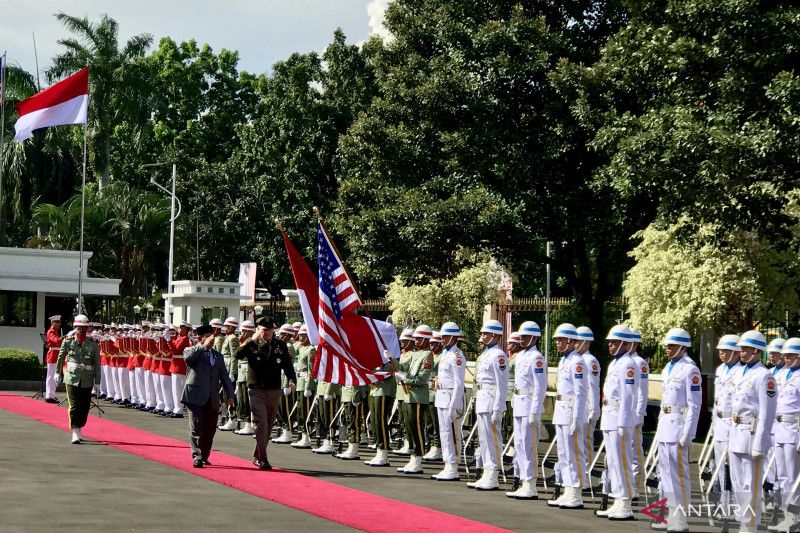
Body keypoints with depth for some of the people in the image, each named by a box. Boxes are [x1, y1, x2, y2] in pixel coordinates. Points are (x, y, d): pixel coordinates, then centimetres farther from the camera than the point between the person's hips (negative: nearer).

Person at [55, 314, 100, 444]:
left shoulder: (93, 344, -1)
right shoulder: (68, 341, 0)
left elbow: (97, 364, 1)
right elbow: (60, 358, 14)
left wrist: (97, 382, -1)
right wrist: (58, 373, 20)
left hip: (87, 380, 1)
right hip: (71, 377, -1)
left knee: (84, 407, 8)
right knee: (74, 406, -8)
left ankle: (79, 429, 26)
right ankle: (75, 433, -8)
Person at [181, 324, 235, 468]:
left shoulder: (218, 355, 19)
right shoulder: (191, 351, 3)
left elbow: (225, 377, 18)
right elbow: (188, 357, -23)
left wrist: (229, 394, 7)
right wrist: (203, 346, -25)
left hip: (212, 399, 5)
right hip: (196, 397, -5)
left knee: (210, 429, 7)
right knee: (196, 428, -7)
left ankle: (204, 456, 20)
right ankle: (197, 457, -7)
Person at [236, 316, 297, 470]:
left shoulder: (280, 345, 6)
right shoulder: (252, 344, -3)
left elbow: (287, 364, 6)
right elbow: (238, 355, -21)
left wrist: (292, 379, -11)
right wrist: (253, 340, -27)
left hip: (274, 391, 4)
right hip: (257, 390, -4)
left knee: (269, 425, 12)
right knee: (261, 424, -12)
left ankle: (257, 456, 26)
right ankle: (262, 459, -10)